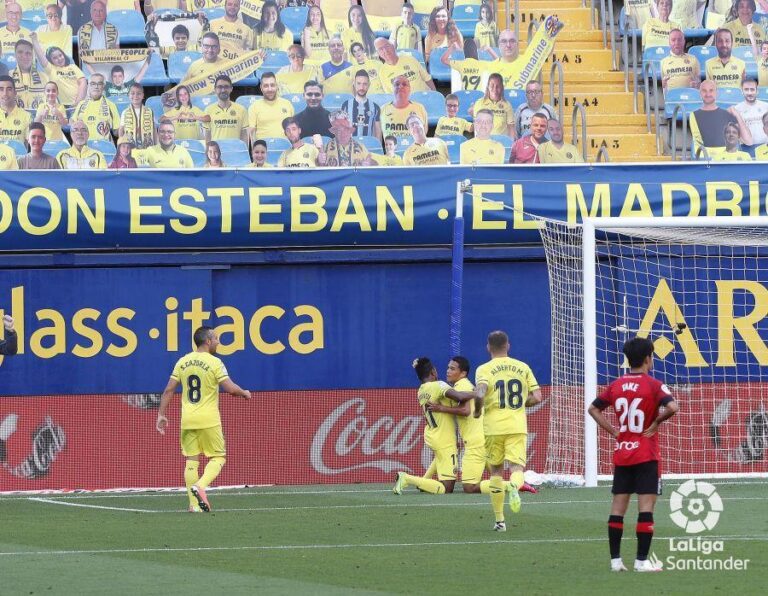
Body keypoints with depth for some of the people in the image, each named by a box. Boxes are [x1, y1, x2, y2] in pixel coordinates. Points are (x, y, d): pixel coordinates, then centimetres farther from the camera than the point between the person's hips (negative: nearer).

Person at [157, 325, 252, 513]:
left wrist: (161, 415, 10)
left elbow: (168, 390, 5)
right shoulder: (214, 363, -8)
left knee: (191, 460, 7)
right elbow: (230, 388, -13)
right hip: (209, 420, -4)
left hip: (187, 420, 4)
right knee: (218, 457, 8)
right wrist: (244, 393, 7)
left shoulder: (182, 362, 6)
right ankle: (200, 486, -16)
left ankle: (194, 504, 5)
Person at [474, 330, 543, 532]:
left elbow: (479, 395, -19)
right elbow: (536, 397, 3)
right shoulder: (523, 367, 8)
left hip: (494, 427, -1)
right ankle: (514, 486, -40)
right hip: (518, 427, 1)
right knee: (517, 468, -2)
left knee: (496, 471, 13)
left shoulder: (484, 369, -1)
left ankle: (499, 520, 15)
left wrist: (477, 410, 0)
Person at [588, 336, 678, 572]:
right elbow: (671, 407, -25)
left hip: (621, 454, 5)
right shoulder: (653, 385, -10)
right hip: (646, 454, -5)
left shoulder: (616, 385, 7)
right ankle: (641, 560, -7)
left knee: (618, 506, 7)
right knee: (646, 506, -3)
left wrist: (612, 431, 9)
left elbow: (593, 409, 12)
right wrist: (656, 422, -8)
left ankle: (615, 559, 7)